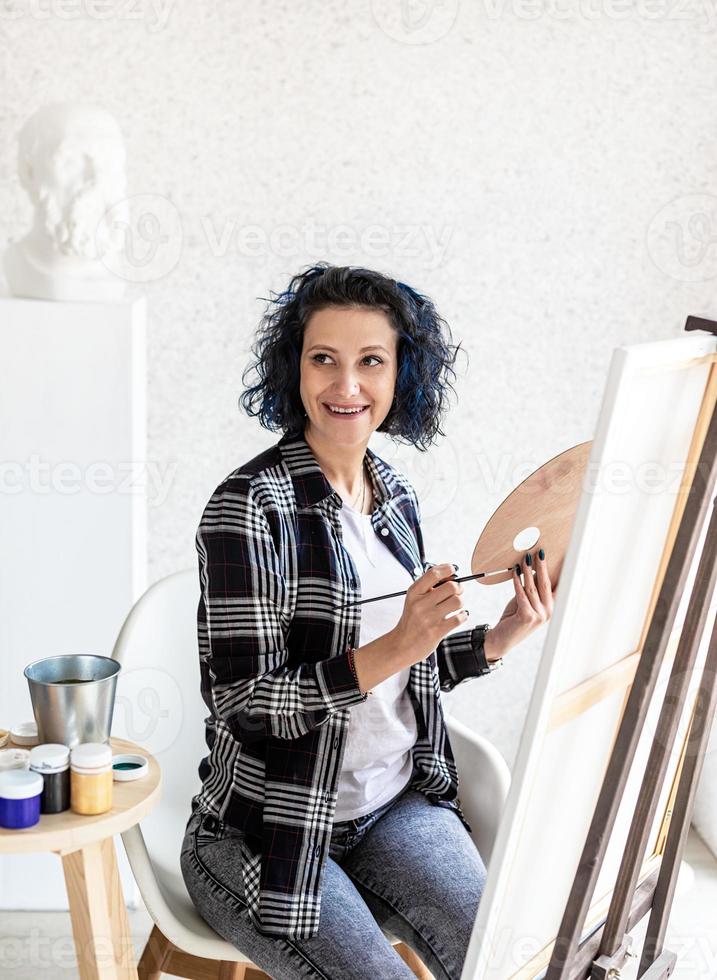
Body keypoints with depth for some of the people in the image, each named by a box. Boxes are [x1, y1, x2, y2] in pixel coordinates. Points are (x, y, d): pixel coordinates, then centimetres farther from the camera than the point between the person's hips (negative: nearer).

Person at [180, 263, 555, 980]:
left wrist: (503, 636, -1)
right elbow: (239, 705, -19)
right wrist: (394, 649, -27)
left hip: (398, 805, 5)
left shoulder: (395, 497, 6)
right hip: (270, 830, -5)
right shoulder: (250, 507, -15)